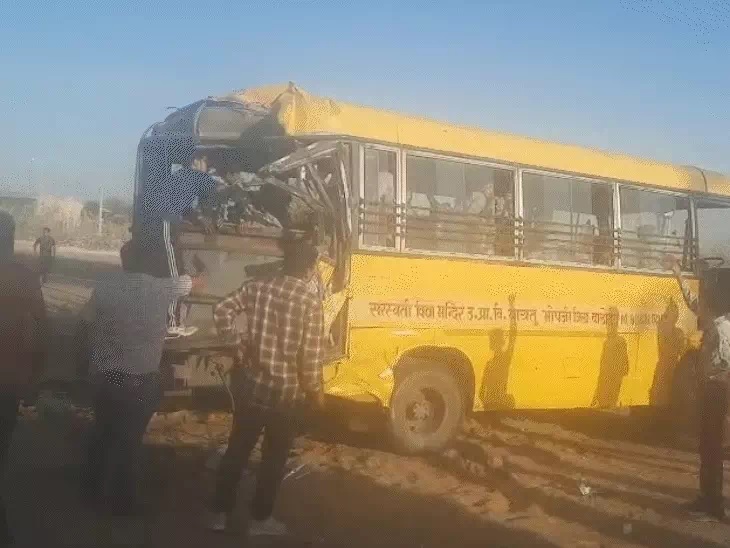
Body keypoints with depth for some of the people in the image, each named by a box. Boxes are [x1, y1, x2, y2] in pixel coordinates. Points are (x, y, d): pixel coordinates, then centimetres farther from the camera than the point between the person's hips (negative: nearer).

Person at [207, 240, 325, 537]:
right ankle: (260, 520, 23)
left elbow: (222, 311, -5)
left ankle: (219, 513, 25)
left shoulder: (256, 287, -2)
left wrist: (239, 344, 4)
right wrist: (316, 391, -1)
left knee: (237, 450, 16)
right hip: (287, 392, -4)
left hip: (251, 385, 4)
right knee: (274, 457, 13)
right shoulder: (310, 301, -15)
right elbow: (310, 356, -15)